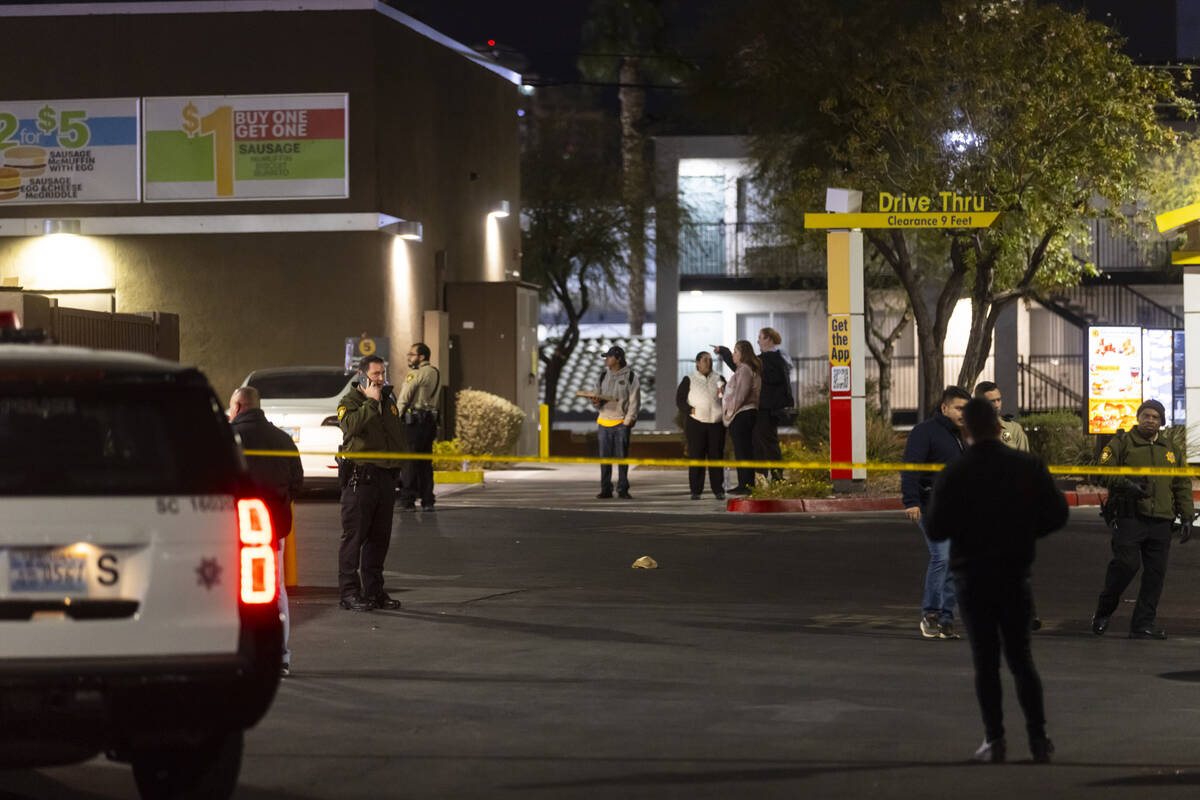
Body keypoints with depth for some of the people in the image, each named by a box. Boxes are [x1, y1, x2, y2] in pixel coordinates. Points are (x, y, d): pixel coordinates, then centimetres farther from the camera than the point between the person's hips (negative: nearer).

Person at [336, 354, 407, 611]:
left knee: (380, 537, 10)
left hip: (386, 474, 7)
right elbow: (351, 425, -25)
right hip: (360, 476, -7)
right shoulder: (349, 401, -3)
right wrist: (371, 402, -18)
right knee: (354, 535, -6)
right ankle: (349, 592, -6)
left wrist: (400, 462, 18)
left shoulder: (389, 401, 18)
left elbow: (399, 434, 28)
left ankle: (374, 590, 17)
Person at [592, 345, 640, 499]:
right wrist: (596, 402, -9)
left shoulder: (629, 376, -1)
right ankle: (606, 489, 9)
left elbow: (634, 401, -2)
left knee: (622, 457, -2)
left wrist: (628, 420, -10)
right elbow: (598, 395, 16)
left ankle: (623, 489, 3)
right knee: (605, 457, 4)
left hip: (621, 423, -4)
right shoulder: (604, 376, 12)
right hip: (604, 421, 4)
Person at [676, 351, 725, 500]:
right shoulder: (689, 380, 7)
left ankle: (718, 490, 3)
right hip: (696, 423, -2)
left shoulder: (718, 379, 16)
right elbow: (679, 399, 3)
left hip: (716, 423, 2)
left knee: (716, 456, 0)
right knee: (696, 457, -3)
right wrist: (690, 410, -12)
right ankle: (695, 491, 0)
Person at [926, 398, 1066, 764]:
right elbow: (1057, 514, -3)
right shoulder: (1028, 466, -3)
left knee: (985, 661, 4)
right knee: (1021, 658, 10)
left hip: (972, 577, -1)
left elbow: (934, 530, -10)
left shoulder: (953, 474, -9)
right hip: (1015, 574, 2)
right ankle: (1038, 737, 4)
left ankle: (994, 739, -1)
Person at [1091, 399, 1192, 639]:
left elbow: (1182, 485, 22)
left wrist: (1186, 515, 12)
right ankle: (1104, 612, 6)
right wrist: (1126, 484, -19)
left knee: (1155, 572, 1)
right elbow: (1105, 472, -2)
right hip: (1129, 517, -5)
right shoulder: (1122, 443, 6)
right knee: (1126, 563, -15)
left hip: (1160, 521, 5)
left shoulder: (1170, 451, 20)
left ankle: (1143, 624, 6)